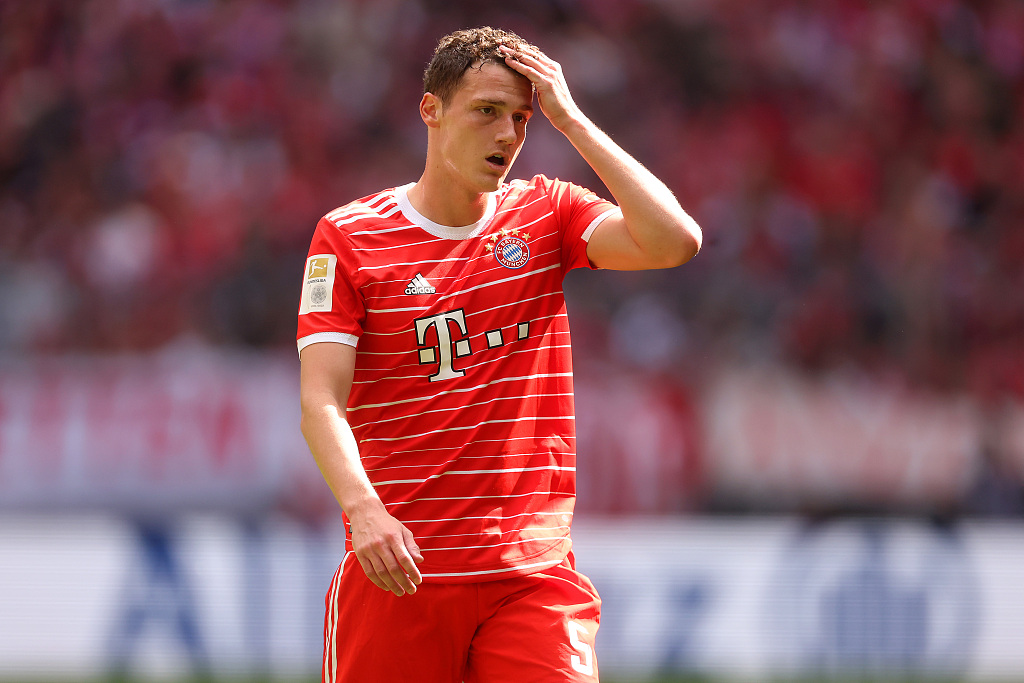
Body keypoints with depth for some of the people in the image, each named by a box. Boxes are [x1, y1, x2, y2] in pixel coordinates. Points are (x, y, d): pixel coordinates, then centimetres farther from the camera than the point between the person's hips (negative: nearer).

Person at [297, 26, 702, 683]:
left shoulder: (546, 214, 9)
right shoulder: (349, 235, 1)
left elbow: (675, 241, -9)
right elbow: (322, 401, -7)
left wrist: (570, 119, -6)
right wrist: (363, 507, -25)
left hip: (533, 573, 1)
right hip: (397, 569, -1)